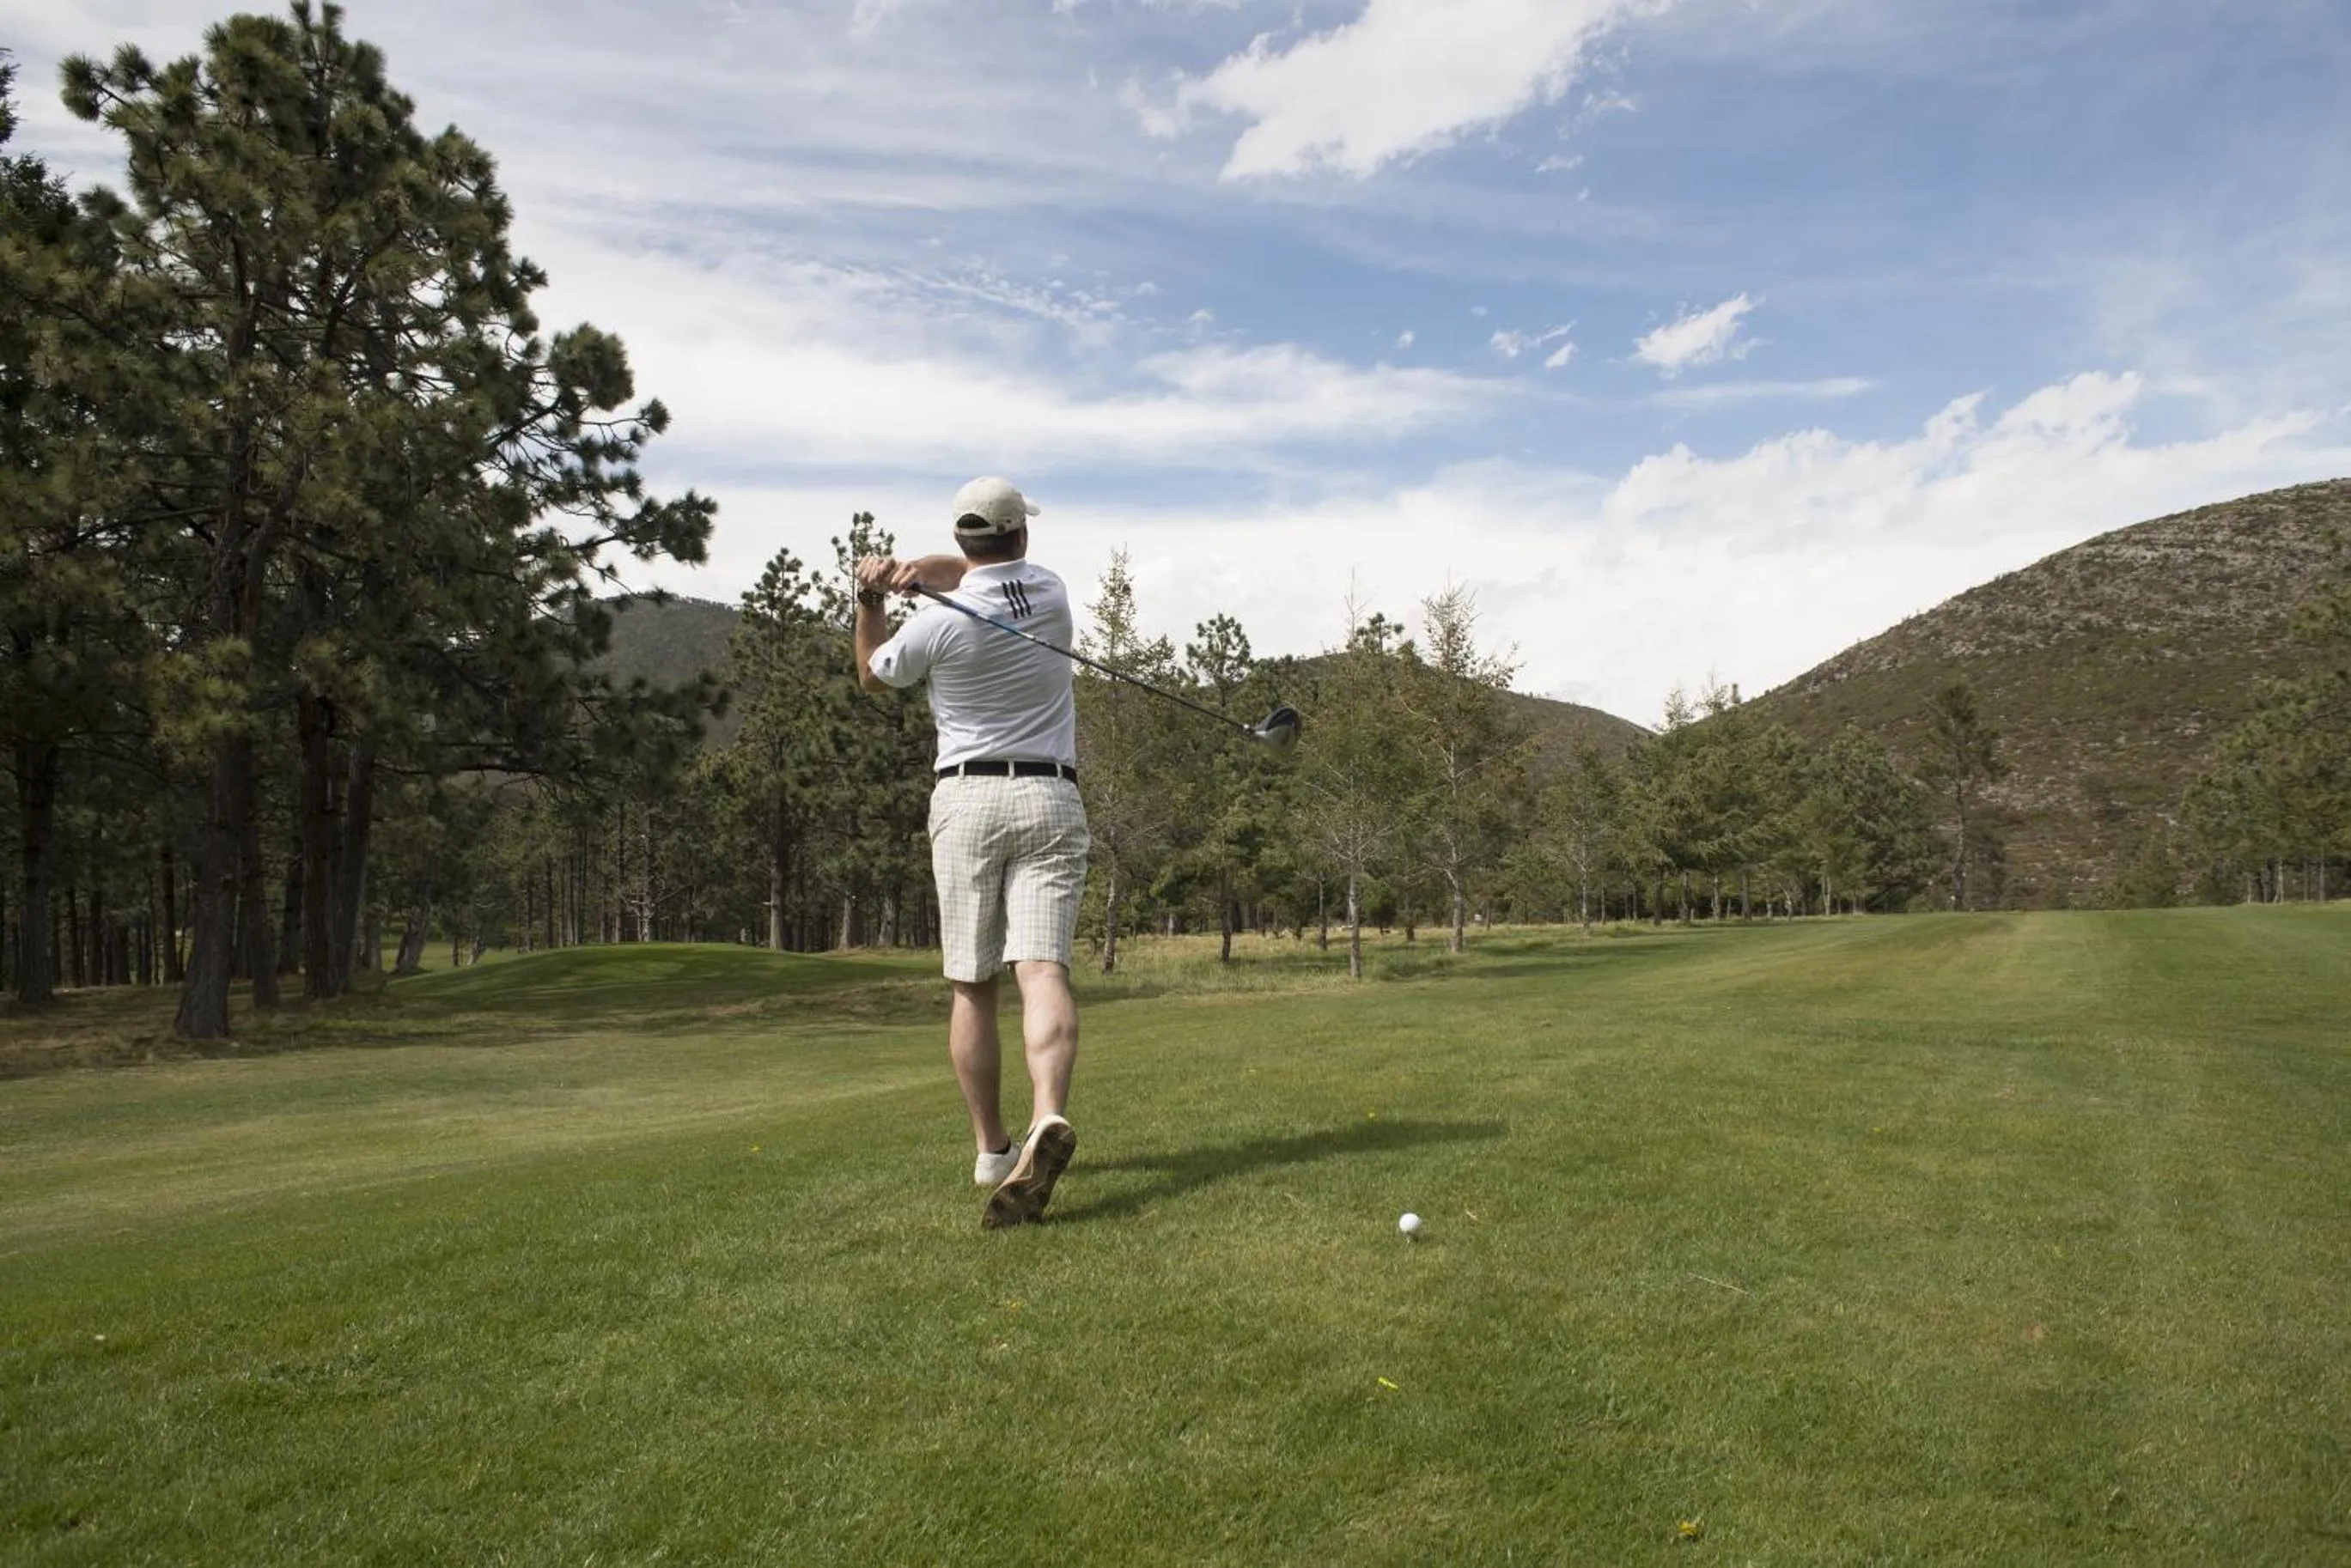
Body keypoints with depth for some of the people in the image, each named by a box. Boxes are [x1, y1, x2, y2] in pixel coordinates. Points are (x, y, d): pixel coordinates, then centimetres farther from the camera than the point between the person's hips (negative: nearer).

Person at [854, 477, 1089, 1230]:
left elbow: (872, 674, 14)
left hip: (967, 800, -2)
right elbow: (978, 574, 23)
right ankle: (1048, 1120, -34)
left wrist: (871, 598, 17)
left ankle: (991, 1149, 16)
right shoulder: (1050, 590, 7)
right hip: (1051, 801, 2)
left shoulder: (939, 624, -5)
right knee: (1043, 969, -11)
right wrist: (908, 568, 5)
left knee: (971, 984, 9)